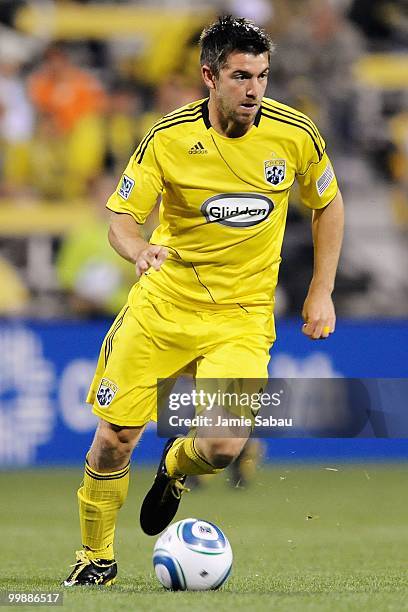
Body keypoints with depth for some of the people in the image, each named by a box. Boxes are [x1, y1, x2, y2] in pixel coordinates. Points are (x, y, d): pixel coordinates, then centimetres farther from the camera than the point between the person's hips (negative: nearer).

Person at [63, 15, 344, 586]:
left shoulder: (295, 134, -8)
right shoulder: (168, 138, -12)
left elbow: (329, 205, 9)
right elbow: (121, 218, -7)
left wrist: (321, 293, 5)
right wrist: (139, 250, -30)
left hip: (243, 316, 0)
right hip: (163, 303, 0)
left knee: (224, 447, -19)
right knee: (114, 439, -3)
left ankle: (176, 467, 20)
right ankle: (97, 557, 23)